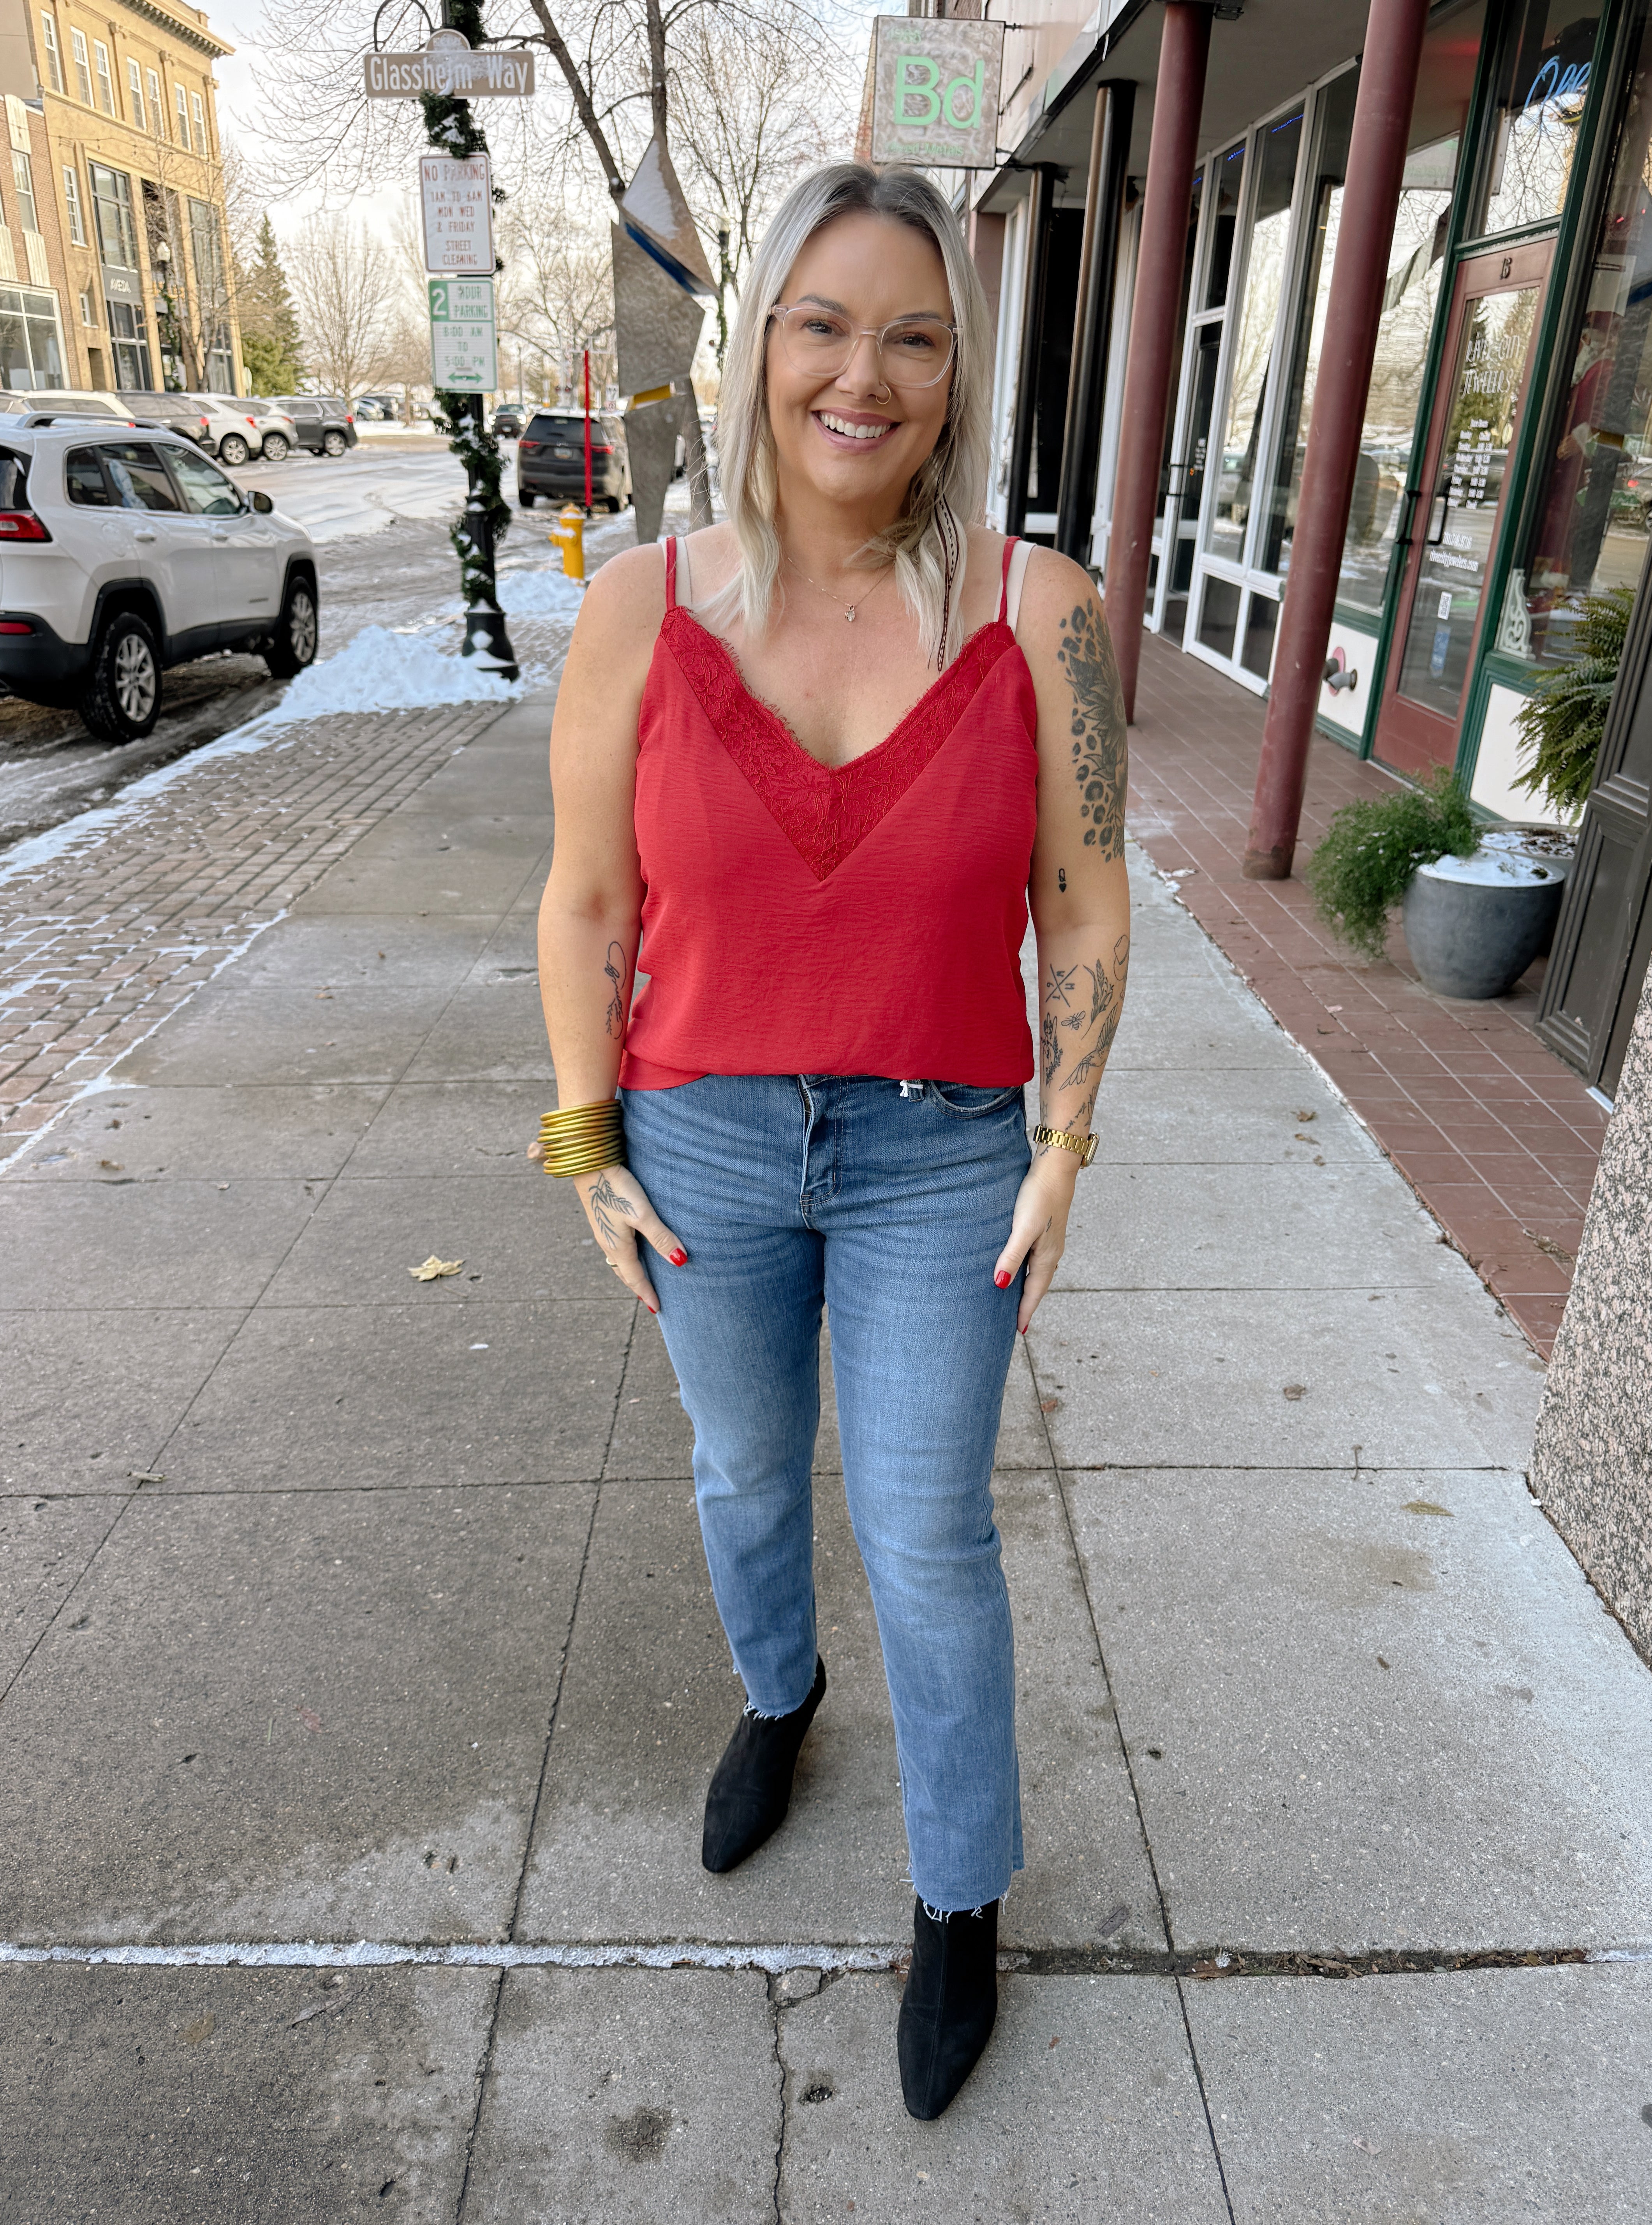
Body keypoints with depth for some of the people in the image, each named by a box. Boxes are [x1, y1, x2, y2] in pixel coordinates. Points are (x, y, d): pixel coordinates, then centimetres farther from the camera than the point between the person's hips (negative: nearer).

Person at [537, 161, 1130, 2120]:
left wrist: (1061, 1156, -5)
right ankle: (777, 1695, 55)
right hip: (706, 1144, 2)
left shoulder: (1039, 616, -12)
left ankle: (962, 1894, 34)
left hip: (937, 1157, -1)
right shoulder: (642, 611, -10)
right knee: (745, 1467, 22)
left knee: (929, 1535, 8)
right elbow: (586, 906, -4)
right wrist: (591, 1158, -2)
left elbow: (1082, 902, -5)